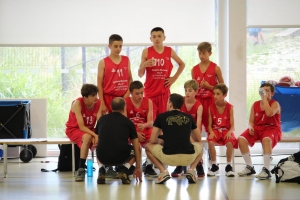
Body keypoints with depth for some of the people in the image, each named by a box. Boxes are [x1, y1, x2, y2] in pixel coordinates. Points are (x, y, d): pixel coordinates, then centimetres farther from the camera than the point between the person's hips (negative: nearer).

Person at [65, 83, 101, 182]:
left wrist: (97, 135, -37)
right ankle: (81, 169, -32)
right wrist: (95, 135, -39)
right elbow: (81, 127, -27)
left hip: (89, 130, 4)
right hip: (74, 129, -4)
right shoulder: (78, 103, -24)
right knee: (87, 137, -37)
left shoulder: (98, 103, -13)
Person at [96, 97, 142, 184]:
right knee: (134, 150, 30)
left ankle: (101, 172, 11)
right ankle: (124, 170, 6)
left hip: (103, 158, 2)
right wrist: (138, 168, 25)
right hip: (121, 158, -2)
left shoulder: (102, 119, 17)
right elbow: (137, 148, 15)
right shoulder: (128, 122, 12)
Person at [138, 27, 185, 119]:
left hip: (164, 91, 1)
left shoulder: (169, 51, 5)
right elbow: (140, 75, 2)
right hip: (150, 91, -1)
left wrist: (174, 78, 9)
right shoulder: (146, 52, 0)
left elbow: (182, 64, 21)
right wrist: (144, 65, -17)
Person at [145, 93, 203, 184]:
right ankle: (191, 170, 10)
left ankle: (163, 171, 5)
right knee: (199, 145, 36)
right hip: (189, 158, 2)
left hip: (169, 158, -2)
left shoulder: (161, 117, 7)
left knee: (148, 146, 26)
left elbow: (153, 141, 11)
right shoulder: (189, 117, 13)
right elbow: (198, 139, 25)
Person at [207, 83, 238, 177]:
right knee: (210, 142, -31)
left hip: (226, 130, -1)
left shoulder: (229, 107, -2)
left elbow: (232, 125, -3)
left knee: (230, 143, -33)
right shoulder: (211, 107, 2)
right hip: (215, 130, 1)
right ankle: (214, 165, -12)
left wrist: (230, 132, -24)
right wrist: (211, 132, -18)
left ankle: (229, 166, -15)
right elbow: (210, 124, 3)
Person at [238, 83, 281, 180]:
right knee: (241, 139, -22)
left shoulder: (275, 104, -1)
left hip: (271, 128, -5)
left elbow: (269, 113, -24)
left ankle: (266, 169, -38)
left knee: (266, 139, -41)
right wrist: (251, 127, -13)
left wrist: (265, 98, -15)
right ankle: (249, 167, -8)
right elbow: (251, 121, 11)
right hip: (257, 128, 5)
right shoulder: (255, 104, 13)